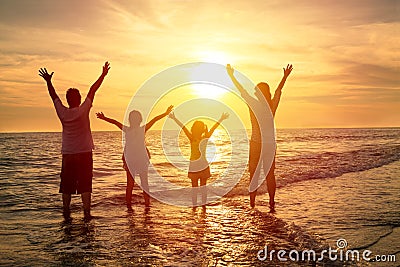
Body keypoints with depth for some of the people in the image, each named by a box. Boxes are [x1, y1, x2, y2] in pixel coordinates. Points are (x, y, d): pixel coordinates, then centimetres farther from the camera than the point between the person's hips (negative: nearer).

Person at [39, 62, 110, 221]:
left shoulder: (62, 112, -1)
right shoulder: (83, 110, -8)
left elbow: (53, 95, 13)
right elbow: (92, 90, -2)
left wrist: (48, 81, 27)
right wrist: (103, 75, 3)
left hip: (67, 155, 3)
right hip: (84, 154, -3)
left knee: (67, 186, 10)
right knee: (85, 185, -1)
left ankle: (66, 213, 13)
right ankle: (86, 212, -6)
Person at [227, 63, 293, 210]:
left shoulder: (253, 104, -10)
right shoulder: (272, 106, 1)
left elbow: (241, 91, -1)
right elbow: (278, 91, 16)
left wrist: (231, 75, 11)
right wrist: (285, 76, 32)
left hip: (256, 144, -3)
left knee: (254, 174, 5)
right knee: (270, 174, 10)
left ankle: (252, 203, 8)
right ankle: (272, 203, 12)